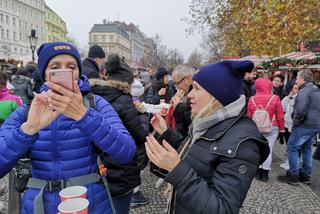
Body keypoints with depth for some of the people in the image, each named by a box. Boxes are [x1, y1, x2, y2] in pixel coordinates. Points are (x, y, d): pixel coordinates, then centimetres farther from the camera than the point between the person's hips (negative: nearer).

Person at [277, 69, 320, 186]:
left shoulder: (304, 91, -16)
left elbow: (300, 110, -26)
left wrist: (296, 122, -12)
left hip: (304, 126, -10)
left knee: (292, 149, -1)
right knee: (307, 149, 19)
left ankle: (293, 177, 6)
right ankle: (305, 176, 28)